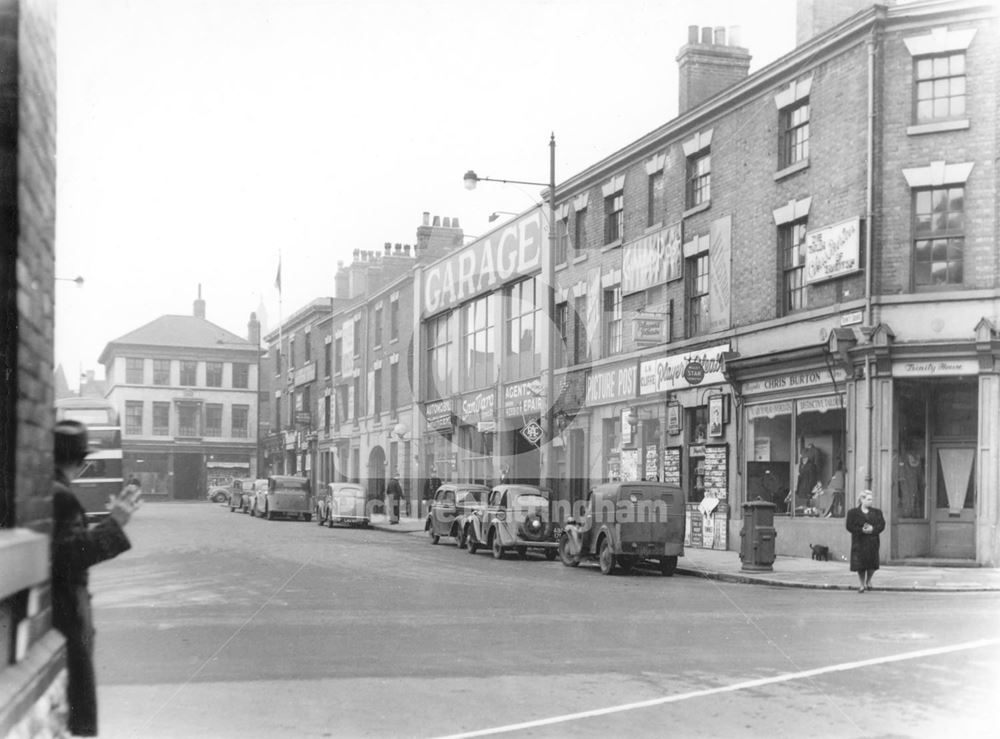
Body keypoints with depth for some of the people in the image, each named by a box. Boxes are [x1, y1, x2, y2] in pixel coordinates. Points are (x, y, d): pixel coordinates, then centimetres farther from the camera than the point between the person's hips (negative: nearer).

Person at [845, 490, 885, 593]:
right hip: (859, 542, -2)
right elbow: (849, 526, -4)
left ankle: (868, 581, 25)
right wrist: (862, 530, -17)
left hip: (873, 542, 2)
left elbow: (882, 524, 2)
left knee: (872, 565, -3)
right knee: (860, 565, -1)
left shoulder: (876, 512, 11)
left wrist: (873, 529, -16)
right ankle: (861, 584, 14)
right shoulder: (853, 512, 3)